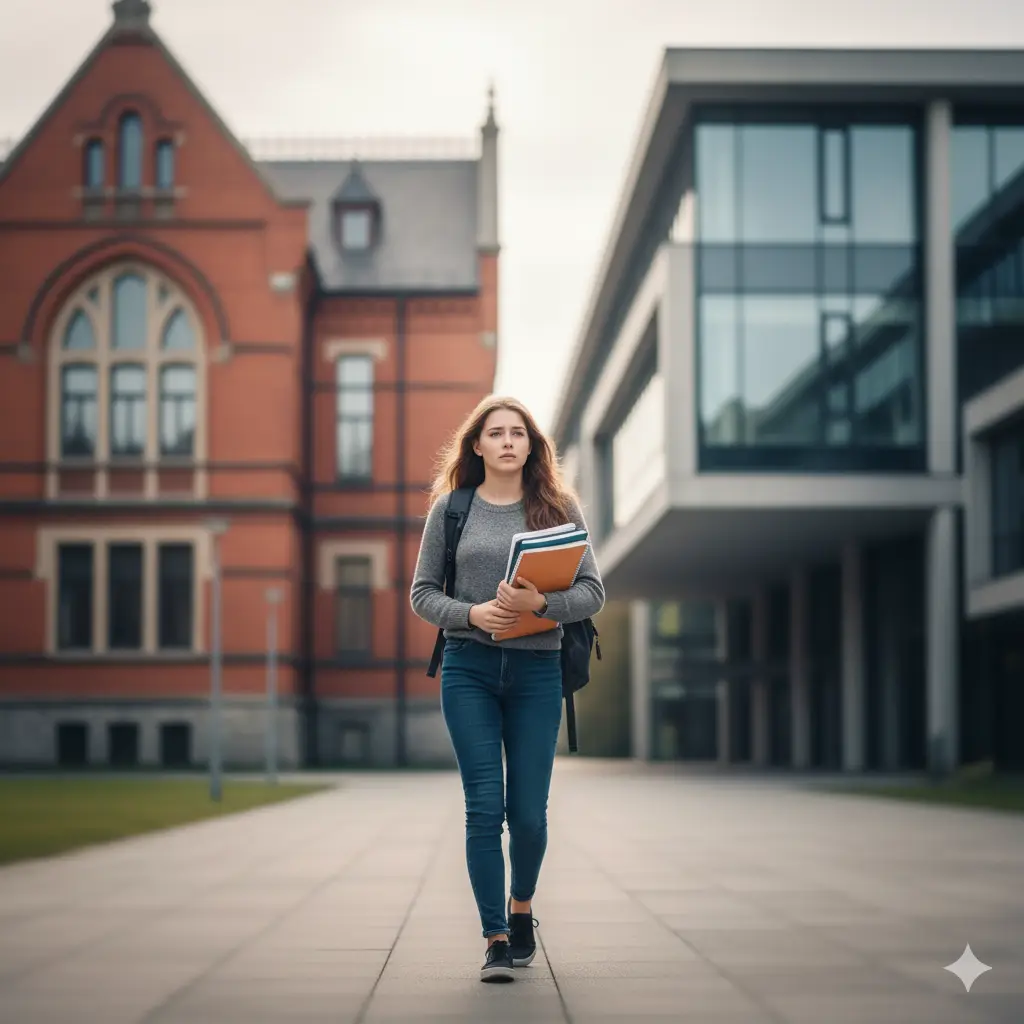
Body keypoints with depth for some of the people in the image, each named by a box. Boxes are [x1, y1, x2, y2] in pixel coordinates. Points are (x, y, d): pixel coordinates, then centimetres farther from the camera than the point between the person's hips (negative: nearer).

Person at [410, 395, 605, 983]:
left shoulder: (559, 507, 4)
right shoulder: (451, 508, 5)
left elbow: (593, 593, 1)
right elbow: (423, 592, 6)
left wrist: (541, 603, -18)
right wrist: (472, 613, -12)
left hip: (537, 670, 0)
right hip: (469, 668, 0)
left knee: (528, 811, 4)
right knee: (484, 808, -5)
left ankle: (522, 906, 32)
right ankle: (496, 940, 2)